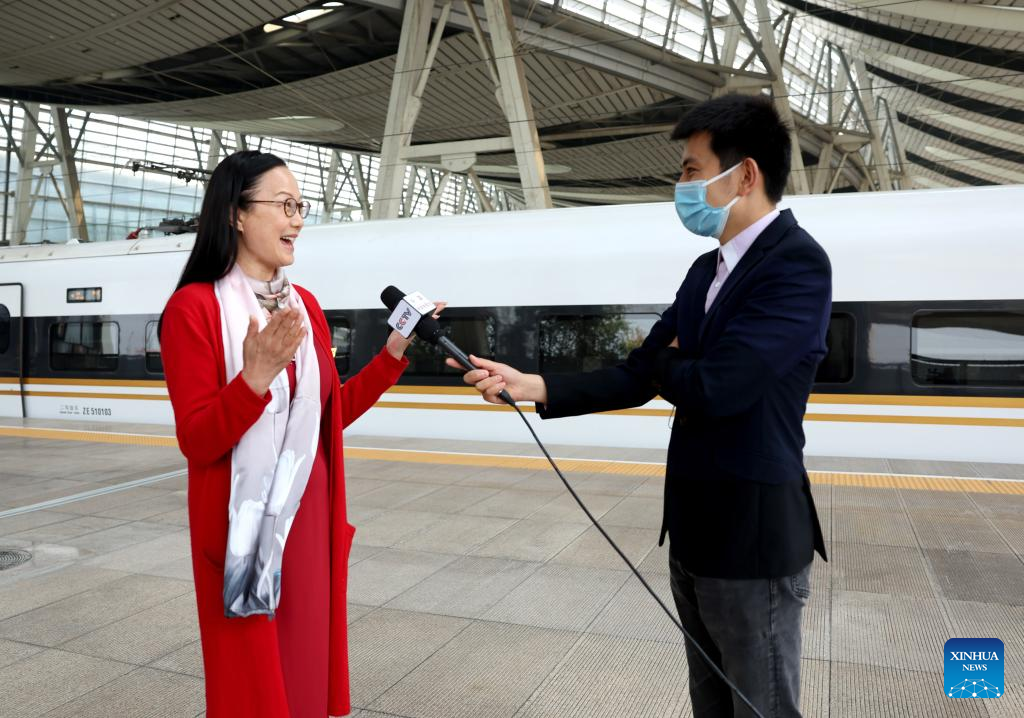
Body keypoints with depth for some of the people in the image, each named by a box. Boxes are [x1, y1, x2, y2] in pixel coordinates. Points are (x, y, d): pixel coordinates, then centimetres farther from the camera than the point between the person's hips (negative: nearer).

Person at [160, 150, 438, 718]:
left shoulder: (305, 305, 6)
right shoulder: (194, 308, -13)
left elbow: (332, 414, 9)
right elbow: (196, 442, -16)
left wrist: (395, 349, 2)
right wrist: (257, 375, -31)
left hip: (310, 519, 6)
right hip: (243, 526, -5)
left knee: (308, 665, 17)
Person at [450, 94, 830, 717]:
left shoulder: (798, 263, -17)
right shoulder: (707, 270, 9)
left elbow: (715, 386, -26)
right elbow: (636, 380, 5)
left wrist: (666, 362, -3)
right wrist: (528, 385, -5)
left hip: (754, 533, -8)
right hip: (695, 530, 8)